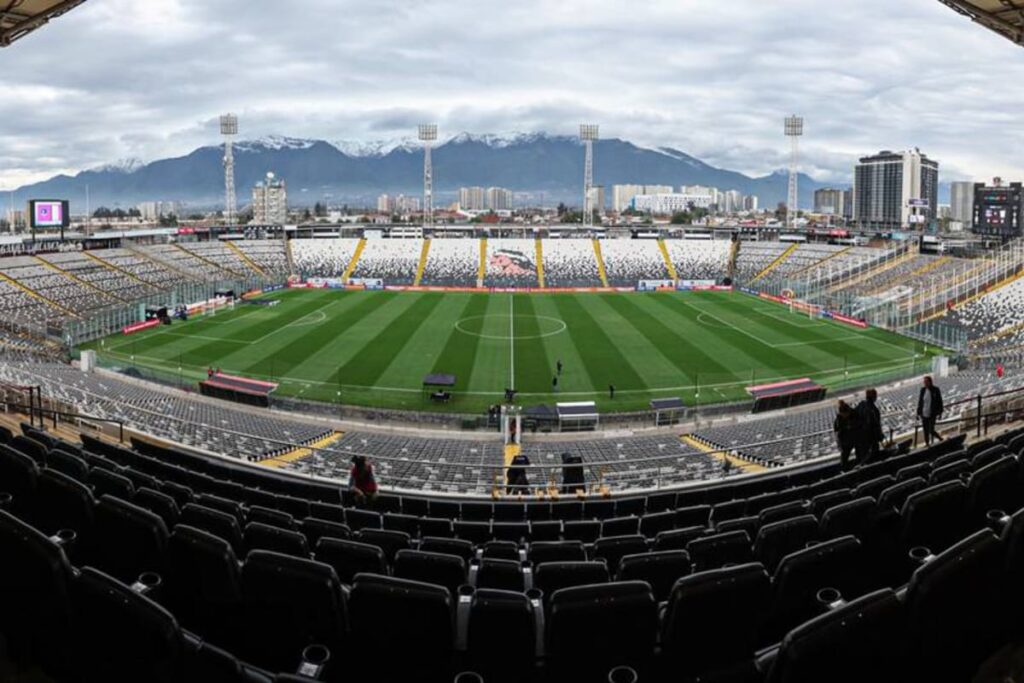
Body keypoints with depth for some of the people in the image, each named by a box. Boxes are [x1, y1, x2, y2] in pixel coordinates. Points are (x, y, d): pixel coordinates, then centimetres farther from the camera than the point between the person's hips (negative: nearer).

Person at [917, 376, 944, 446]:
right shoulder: (923, 390, 6)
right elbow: (920, 402, 11)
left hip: (932, 414, -4)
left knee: (931, 430, -7)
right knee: (925, 431, 6)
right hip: (924, 414, 4)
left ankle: (941, 439, 16)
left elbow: (939, 402, -2)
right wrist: (918, 413, 9)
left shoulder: (935, 390, -5)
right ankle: (927, 444, 16)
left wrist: (940, 413, -5)